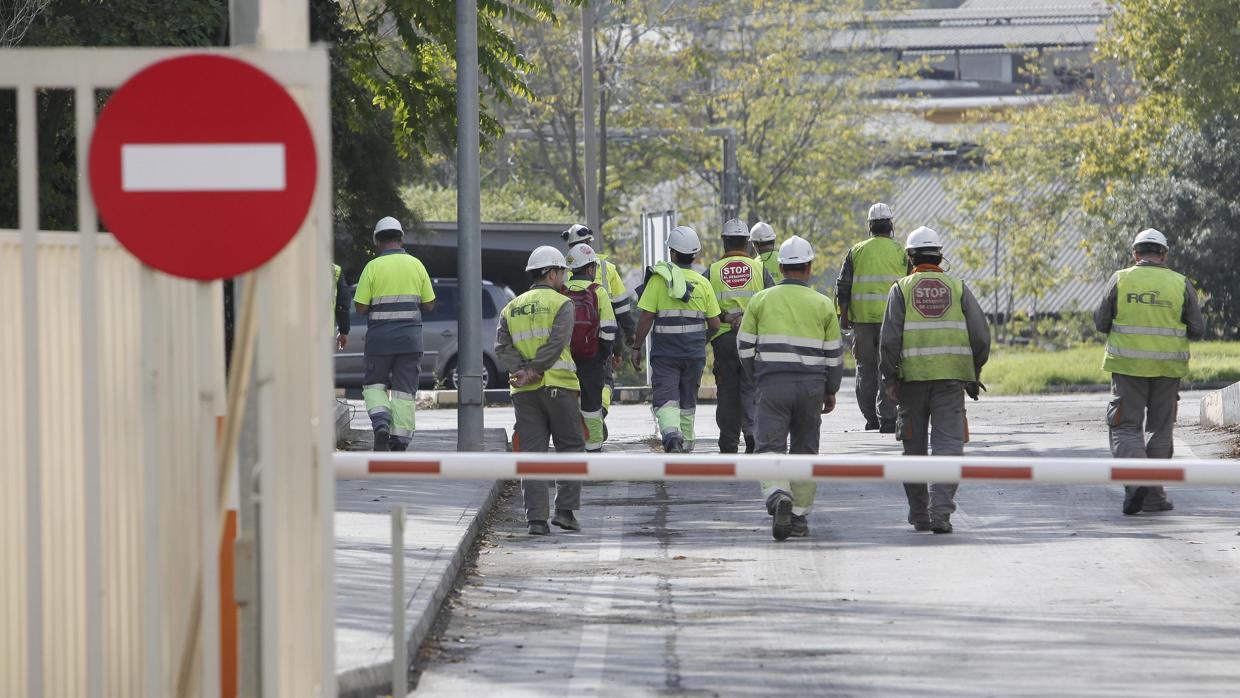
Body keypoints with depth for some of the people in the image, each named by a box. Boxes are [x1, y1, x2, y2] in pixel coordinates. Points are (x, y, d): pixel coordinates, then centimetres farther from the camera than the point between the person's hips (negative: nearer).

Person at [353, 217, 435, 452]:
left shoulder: (373, 267, -7)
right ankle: (400, 440, 5)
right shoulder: (416, 265, 3)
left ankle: (381, 424, -13)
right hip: (411, 337, 2)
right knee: (404, 391, 7)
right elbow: (429, 305, 7)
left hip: (380, 336, -2)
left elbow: (361, 307, -8)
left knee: (373, 386, 11)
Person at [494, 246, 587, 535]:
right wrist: (534, 370, -13)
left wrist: (522, 369, -10)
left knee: (531, 453, 3)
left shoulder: (511, 308, 16)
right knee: (571, 448, 8)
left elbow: (502, 345, 1)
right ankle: (565, 510, 0)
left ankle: (536, 518, -4)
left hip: (524, 392, 4)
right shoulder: (561, 304, 0)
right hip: (558, 385, -4)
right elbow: (557, 343, -14)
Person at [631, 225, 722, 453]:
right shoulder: (703, 283, 3)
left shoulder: (659, 279, -8)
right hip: (694, 353, 4)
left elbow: (646, 317, -10)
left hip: (665, 351, -3)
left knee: (666, 400, -6)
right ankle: (686, 447, 27)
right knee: (687, 402, 17)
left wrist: (637, 348, 0)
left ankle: (671, 435, -32)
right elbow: (715, 323, 5)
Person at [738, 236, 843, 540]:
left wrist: (759, 377, 22)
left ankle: (778, 495, -31)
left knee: (771, 446, -3)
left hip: (772, 385, -1)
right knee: (805, 450, 12)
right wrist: (831, 391, 19)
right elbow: (834, 354, 7)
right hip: (811, 386, 1)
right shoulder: (823, 305, 5)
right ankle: (799, 516, 14)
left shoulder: (761, 300, 4)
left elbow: (745, 347, 6)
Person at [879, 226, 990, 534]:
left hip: (912, 377, 0)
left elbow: (889, 338, -7)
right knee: (948, 444, -2)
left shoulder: (902, 289, 2)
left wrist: (889, 378, -1)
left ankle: (919, 514, 18)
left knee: (914, 447, 11)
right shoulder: (958, 288, 7)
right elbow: (981, 334, 4)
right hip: (951, 380, 0)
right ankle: (940, 511, -17)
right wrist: (974, 373, 16)